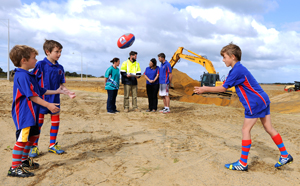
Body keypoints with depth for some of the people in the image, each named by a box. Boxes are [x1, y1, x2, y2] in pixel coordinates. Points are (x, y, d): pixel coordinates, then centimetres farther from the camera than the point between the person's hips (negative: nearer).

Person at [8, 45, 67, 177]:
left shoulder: (29, 75, 15)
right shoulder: (22, 76, -18)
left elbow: (40, 91, 22)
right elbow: (32, 96, -23)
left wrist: (56, 91, 24)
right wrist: (48, 105, -24)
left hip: (31, 113, 11)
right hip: (23, 114, -11)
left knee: (33, 135, 20)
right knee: (22, 139, -8)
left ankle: (24, 160, 34)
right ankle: (14, 168, 0)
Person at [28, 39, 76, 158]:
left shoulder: (60, 68, 6)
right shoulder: (41, 65, -9)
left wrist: (69, 93, -3)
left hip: (55, 99, 5)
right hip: (42, 99, -5)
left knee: (55, 122, 11)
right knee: (38, 122, 4)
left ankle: (52, 145, 26)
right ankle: (34, 146, 19)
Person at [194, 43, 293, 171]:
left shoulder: (237, 70, -19)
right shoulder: (237, 69, 13)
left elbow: (223, 88, -15)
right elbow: (225, 85, 16)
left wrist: (205, 90, -7)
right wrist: (206, 88, 13)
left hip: (255, 103, -10)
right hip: (263, 100, 10)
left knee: (245, 130, -4)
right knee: (269, 128, 16)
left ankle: (243, 163, 3)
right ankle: (285, 155, 26)